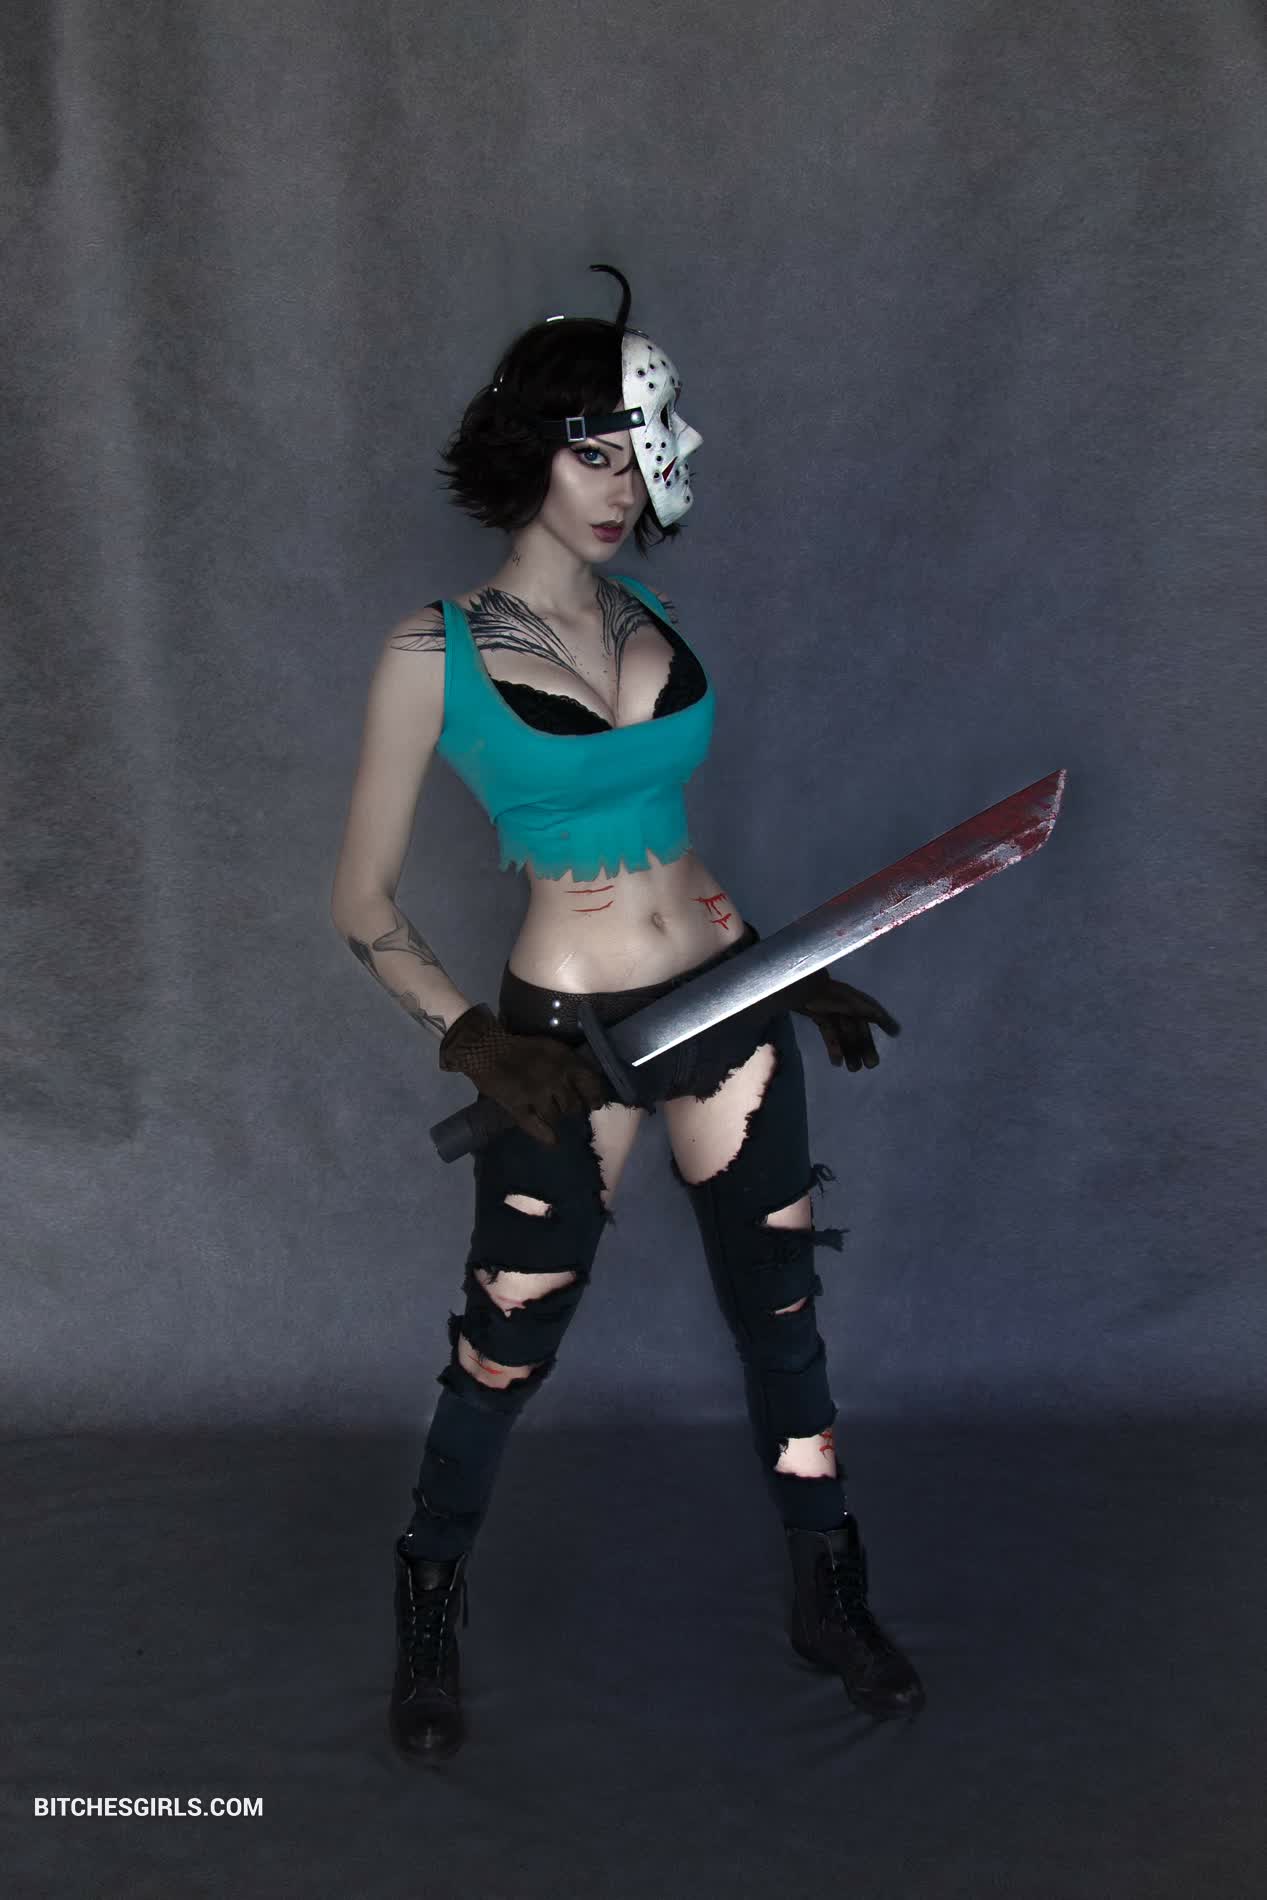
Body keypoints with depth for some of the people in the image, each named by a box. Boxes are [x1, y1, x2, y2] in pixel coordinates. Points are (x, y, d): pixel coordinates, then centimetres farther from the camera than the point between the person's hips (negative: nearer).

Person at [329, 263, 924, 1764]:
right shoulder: (435, 653, -9)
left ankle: (828, 1600, 35)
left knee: (781, 1303, 13)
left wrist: (794, 971, 15)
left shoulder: (648, 617, 6)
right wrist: (471, 1039, -18)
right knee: (506, 1347, 6)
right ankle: (427, 1619, 34)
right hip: (569, 1032, -4)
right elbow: (364, 906, -5)